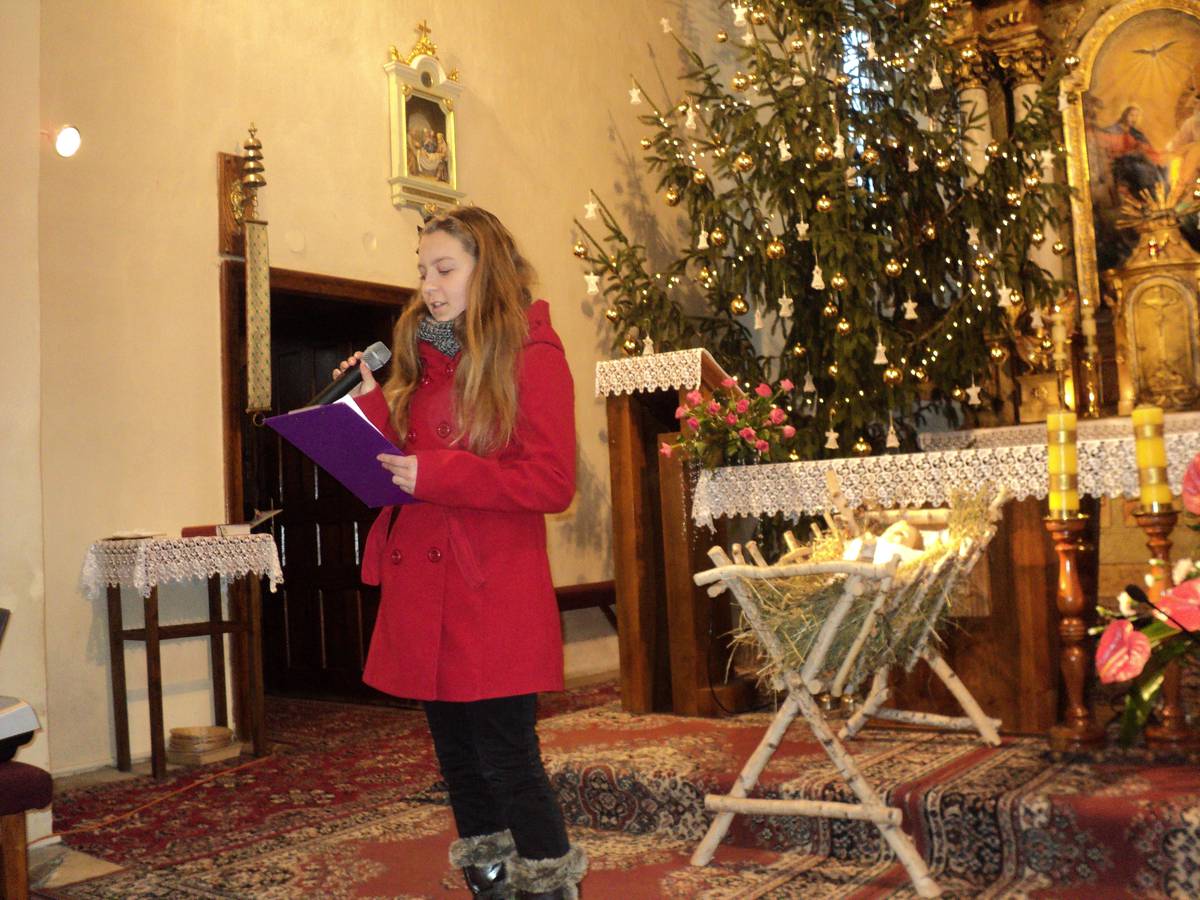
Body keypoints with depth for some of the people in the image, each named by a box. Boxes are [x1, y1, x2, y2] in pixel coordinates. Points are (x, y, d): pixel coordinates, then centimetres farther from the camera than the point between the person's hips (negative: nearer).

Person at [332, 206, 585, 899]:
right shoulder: (421, 359, 16)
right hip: (424, 598, 7)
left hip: (494, 603, -7)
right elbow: (399, 466, 16)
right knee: (457, 759, 15)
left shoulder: (532, 356, -6)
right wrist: (371, 403, 1)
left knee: (507, 760, -2)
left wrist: (437, 475, -19)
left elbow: (553, 483, -15)